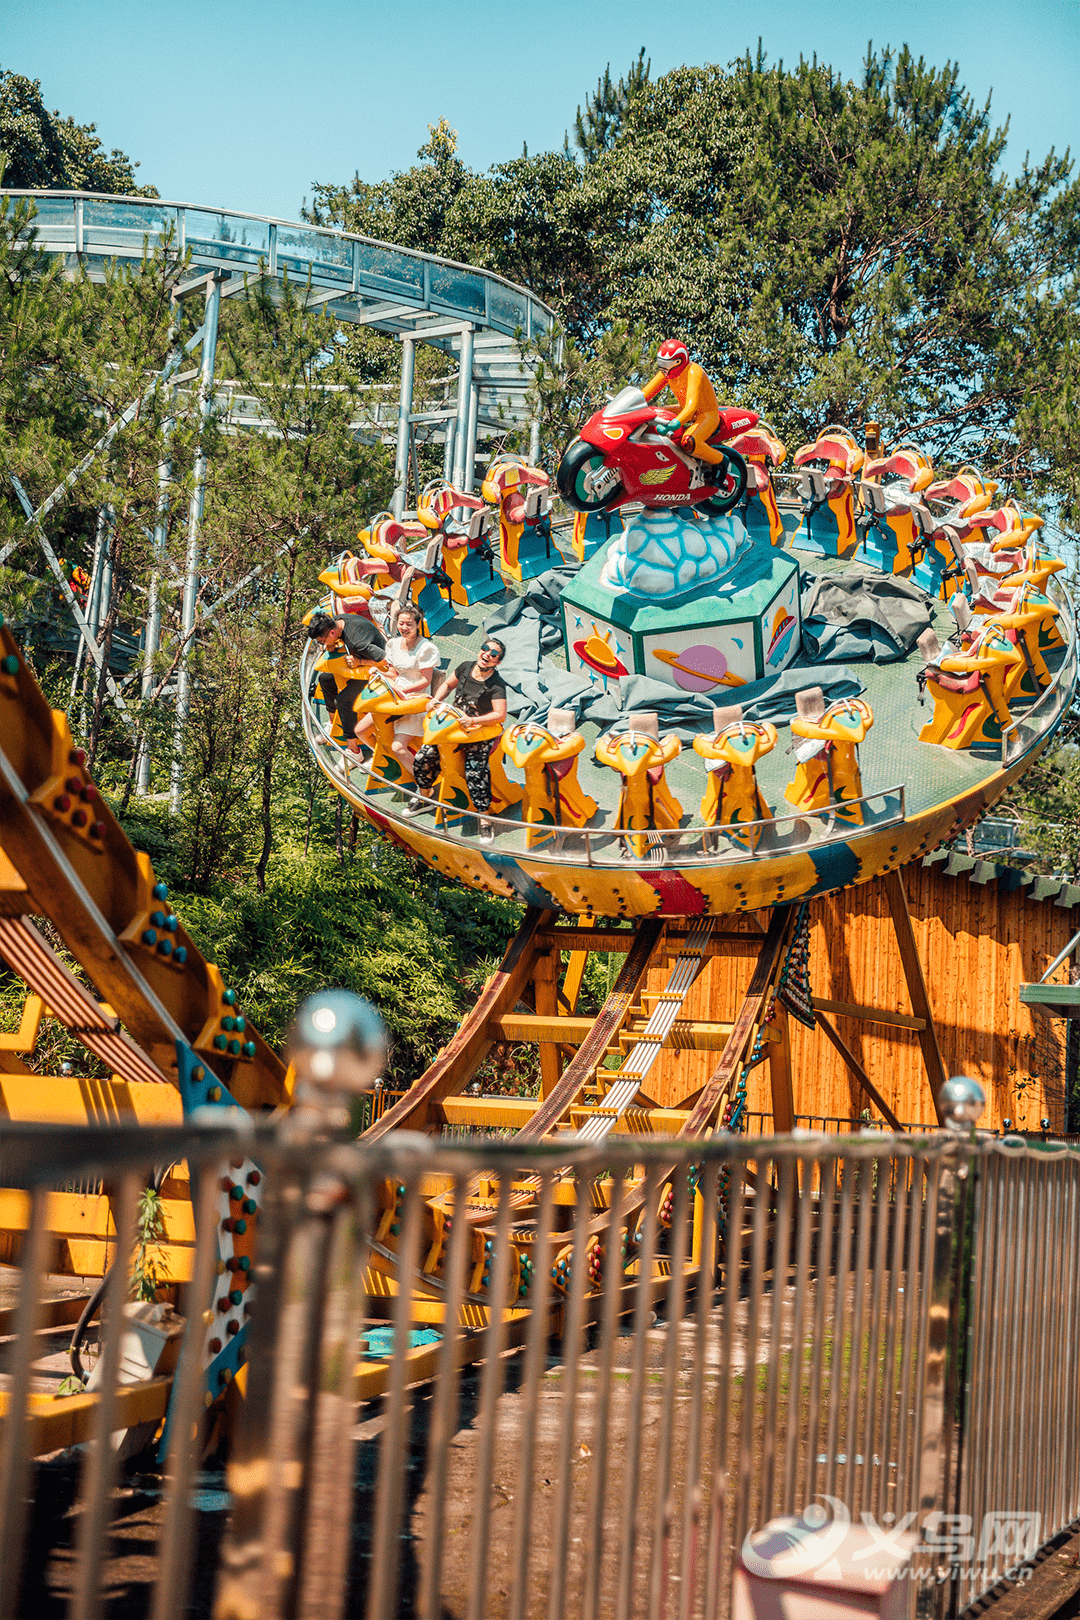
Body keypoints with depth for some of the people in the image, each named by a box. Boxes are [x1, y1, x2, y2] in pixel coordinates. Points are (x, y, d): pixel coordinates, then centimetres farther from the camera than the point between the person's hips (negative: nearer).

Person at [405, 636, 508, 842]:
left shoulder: (496, 686, -19)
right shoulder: (465, 668, -3)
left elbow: (500, 715, -27)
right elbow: (447, 685, 15)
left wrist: (473, 721, -35)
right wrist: (436, 699, -3)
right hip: (454, 725, 5)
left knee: (475, 774, -23)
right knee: (423, 758, -1)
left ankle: (485, 821, -7)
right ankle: (423, 797, 27)